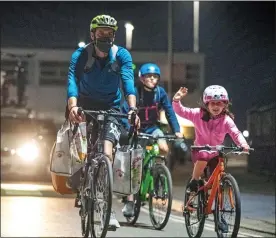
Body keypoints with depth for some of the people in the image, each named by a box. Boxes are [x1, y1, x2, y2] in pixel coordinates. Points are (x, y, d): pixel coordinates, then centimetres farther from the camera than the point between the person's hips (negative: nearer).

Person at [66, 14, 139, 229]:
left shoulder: (122, 55, -12)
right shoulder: (80, 56, -13)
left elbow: (128, 82, -25)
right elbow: (73, 81, -27)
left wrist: (132, 109, -42)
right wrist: (72, 106, -46)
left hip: (110, 108, -3)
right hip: (86, 105, 3)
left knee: (107, 149, -19)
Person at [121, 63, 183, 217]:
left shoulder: (160, 92, -10)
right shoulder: (135, 92, -17)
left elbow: (169, 111, -8)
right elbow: (125, 111, -25)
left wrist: (177, 130, -18)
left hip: (152, 128, 2)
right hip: (137, 129, -2)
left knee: (164, 149, -26)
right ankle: (130, 201, -1)